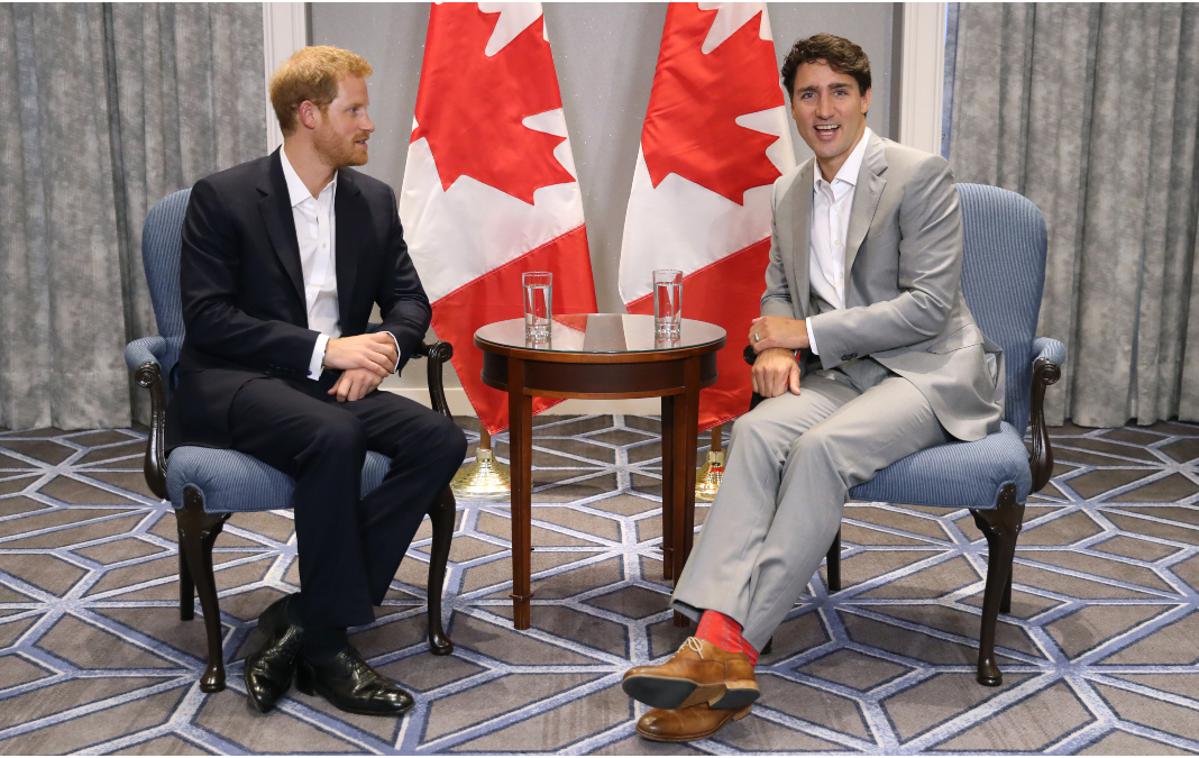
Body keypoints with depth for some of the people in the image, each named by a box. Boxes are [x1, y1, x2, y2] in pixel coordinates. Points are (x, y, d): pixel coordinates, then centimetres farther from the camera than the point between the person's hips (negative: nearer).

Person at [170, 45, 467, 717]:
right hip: (233, 386, -5)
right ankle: (327, 641, -22)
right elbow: (207, 317, -12)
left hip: (335, 385, 6)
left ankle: (302, 618, -20)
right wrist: (323, 349, -21)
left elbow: (409, 301, 12)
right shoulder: (222, 197, -5)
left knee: (441, 441, -21)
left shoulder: (374, 201, 10)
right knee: (333, 435, -36)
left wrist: (382, 352, -12)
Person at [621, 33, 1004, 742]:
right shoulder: (789, 193, 12)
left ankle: (730, 649, -31)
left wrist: (808, 332, -14)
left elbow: (929, 305, -14)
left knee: (821, 446, -33)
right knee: (758, 430, -26)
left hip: (931, 371, -5)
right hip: (845, 372, 6)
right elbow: (778, 290, 24)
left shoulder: (921, 175, -8)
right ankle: (716, 640, -37)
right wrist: (776, 348, -1)